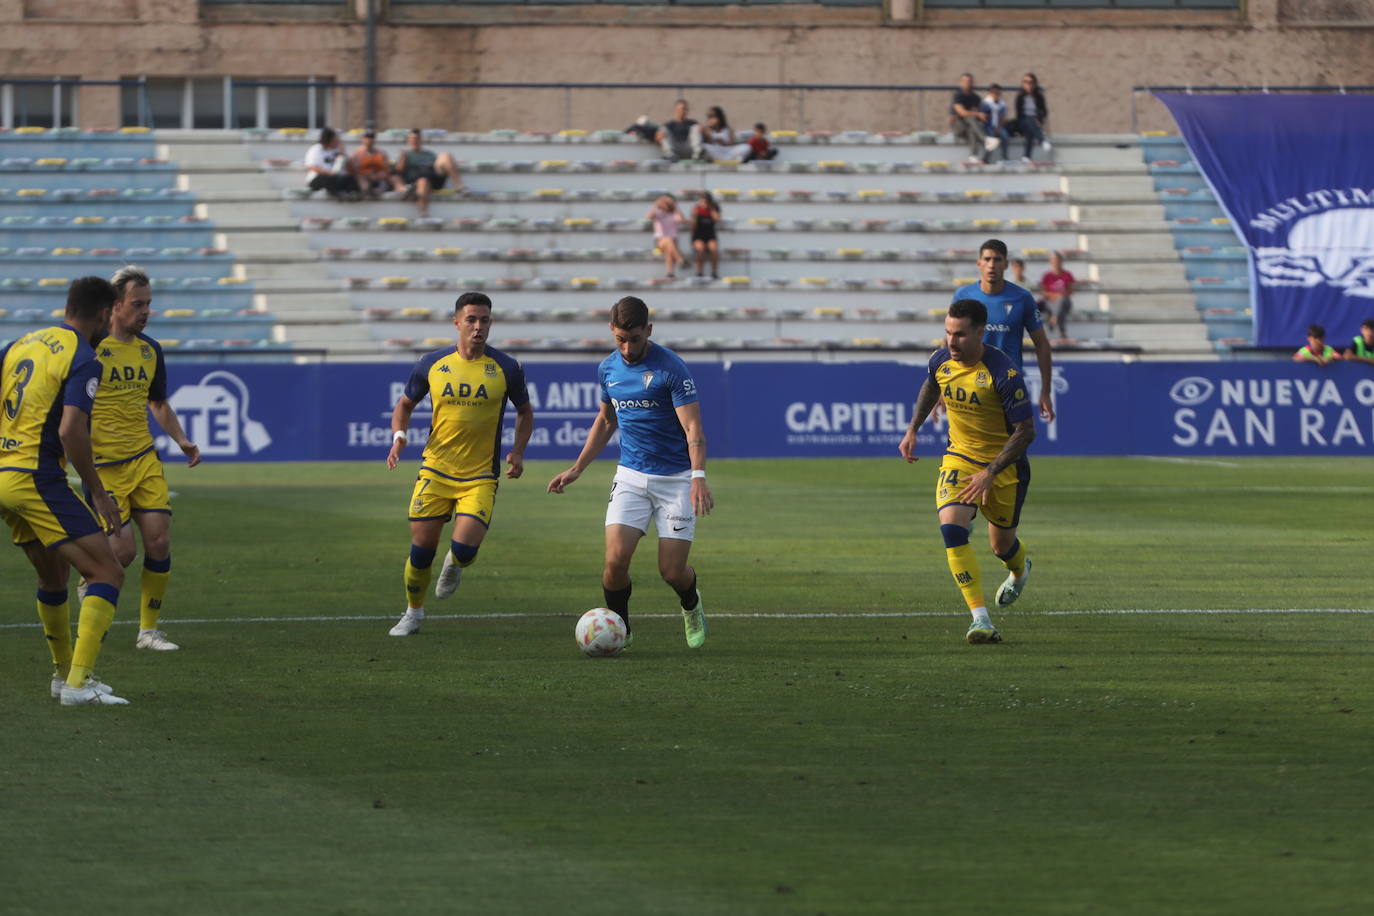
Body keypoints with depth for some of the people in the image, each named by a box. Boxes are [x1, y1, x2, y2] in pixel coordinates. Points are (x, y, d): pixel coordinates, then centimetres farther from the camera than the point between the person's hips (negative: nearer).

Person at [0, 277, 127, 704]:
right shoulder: (83, 360, -10)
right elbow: (71, 431, -21)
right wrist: (98, 494, -12)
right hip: (38, 478, -8)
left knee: (53, 576, 25)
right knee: (107, 573, -7)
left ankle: (64, 674, 33)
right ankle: (78, 683, -16)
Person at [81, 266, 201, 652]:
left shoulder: (150, 350, 10)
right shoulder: (89, 347, -10)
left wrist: (181, 440, 9)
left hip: (144, 459, 5)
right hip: (102, 467, -5)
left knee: (159, 540, -5)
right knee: (123, 549, -9)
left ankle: (148, 630, 8)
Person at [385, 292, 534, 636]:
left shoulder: (506, 369, -3)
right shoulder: (432, 364, 0)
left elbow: (525, 412, 12)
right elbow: (405, 404, 14)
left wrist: (518, 451, -4)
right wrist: (399, 435, -6)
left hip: (481, 476, -1)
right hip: (435, 470, 1)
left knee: (464, 548, -18)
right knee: (421, 549, 1)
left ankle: (454, 565, 21)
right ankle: (413, 612, 27)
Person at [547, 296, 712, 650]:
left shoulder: (671, 368, -14)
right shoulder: (608, 369, 5)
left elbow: (693, 428, -18)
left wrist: (699, 477, -32)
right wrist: (576, 469, 19)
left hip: (676, 478, -4)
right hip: (631, 476, 4)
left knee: (672, 571, -5)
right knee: (616, 558, -14)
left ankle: (691, 607, 32)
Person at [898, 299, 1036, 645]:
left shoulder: (1002, 372, -27)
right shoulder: (941, 360, -9)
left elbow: (1026, 431, -22)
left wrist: (990, 473, -27)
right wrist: (913, 429, 11)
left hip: (1004, 463, -4)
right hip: (959, 457, 4)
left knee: (1002, 545, 14)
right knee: (951, 527, -22)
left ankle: (1020, 569, 55)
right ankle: (980, 618, -24)